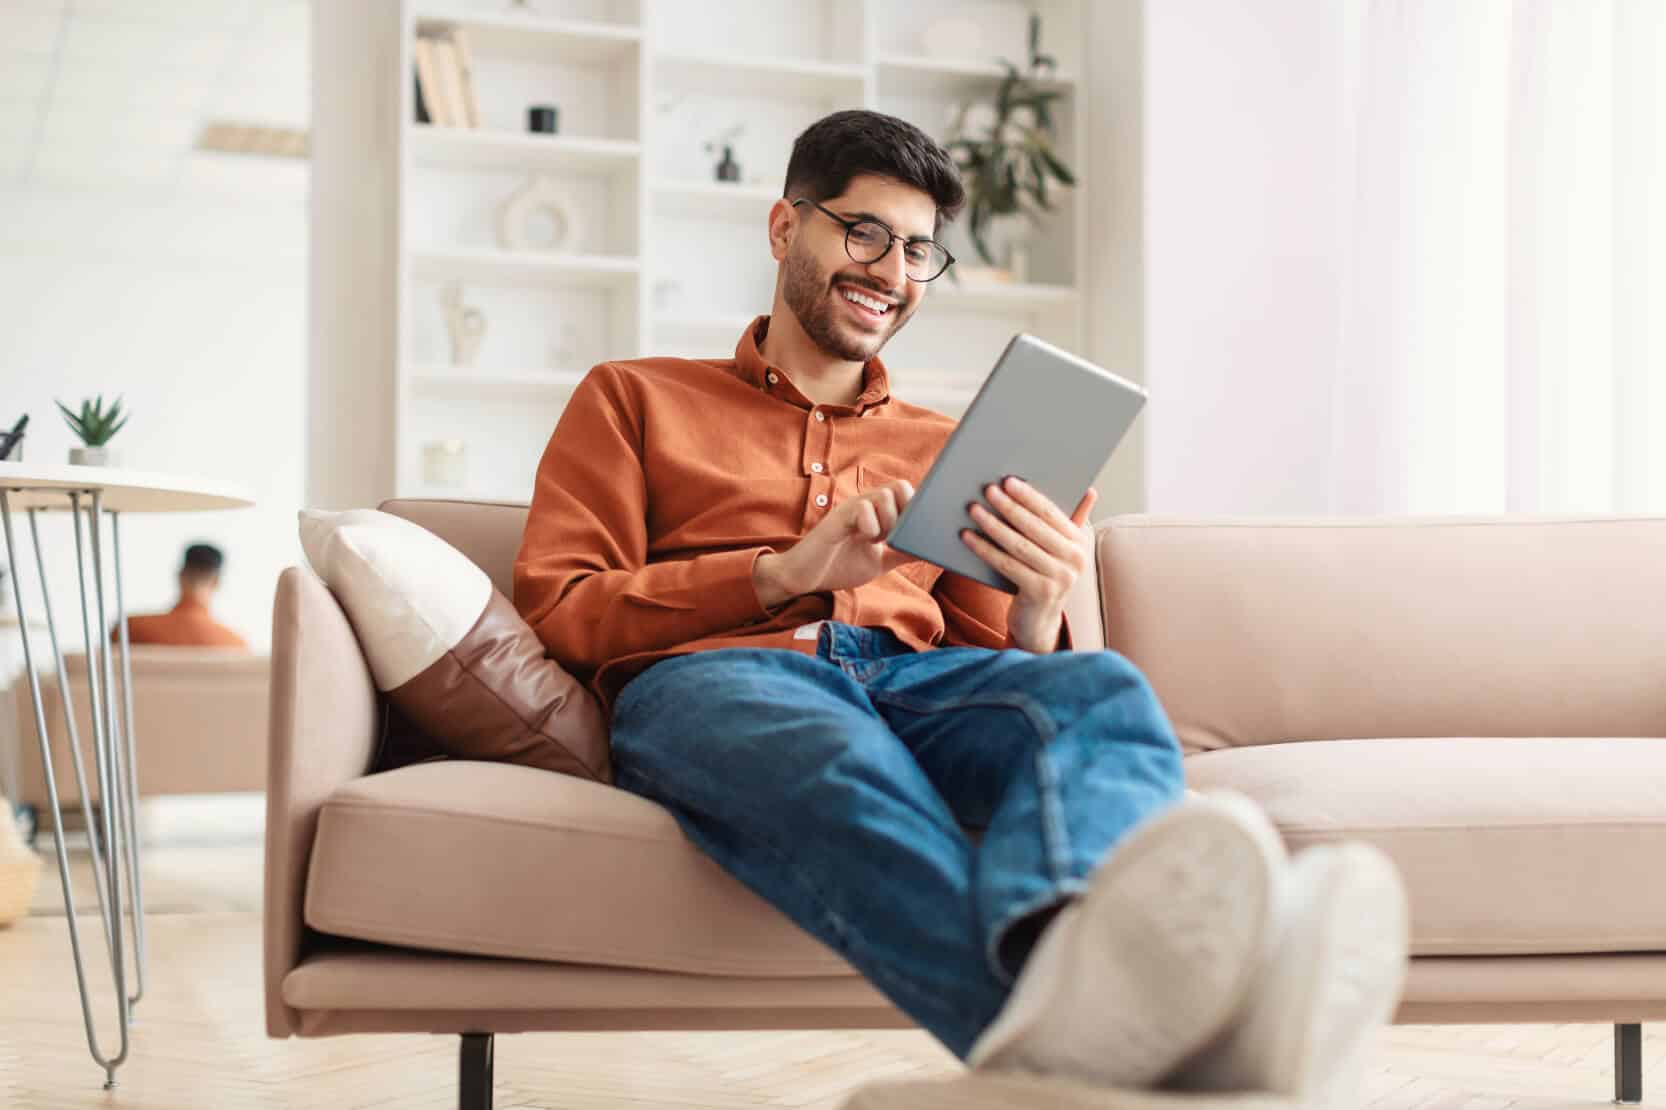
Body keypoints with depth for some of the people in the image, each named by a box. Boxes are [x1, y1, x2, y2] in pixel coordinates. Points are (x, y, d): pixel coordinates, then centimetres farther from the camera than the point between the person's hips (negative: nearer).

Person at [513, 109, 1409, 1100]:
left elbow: (995, 663, 23)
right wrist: (785, 572, -2)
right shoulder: (633, 399, 24)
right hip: (711, 675, -2)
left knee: (1103, 688, -33)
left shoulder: (946, 450, 31)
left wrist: (1041, 612, -2)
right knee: (840, 762, -41)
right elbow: (557, 611, 10)